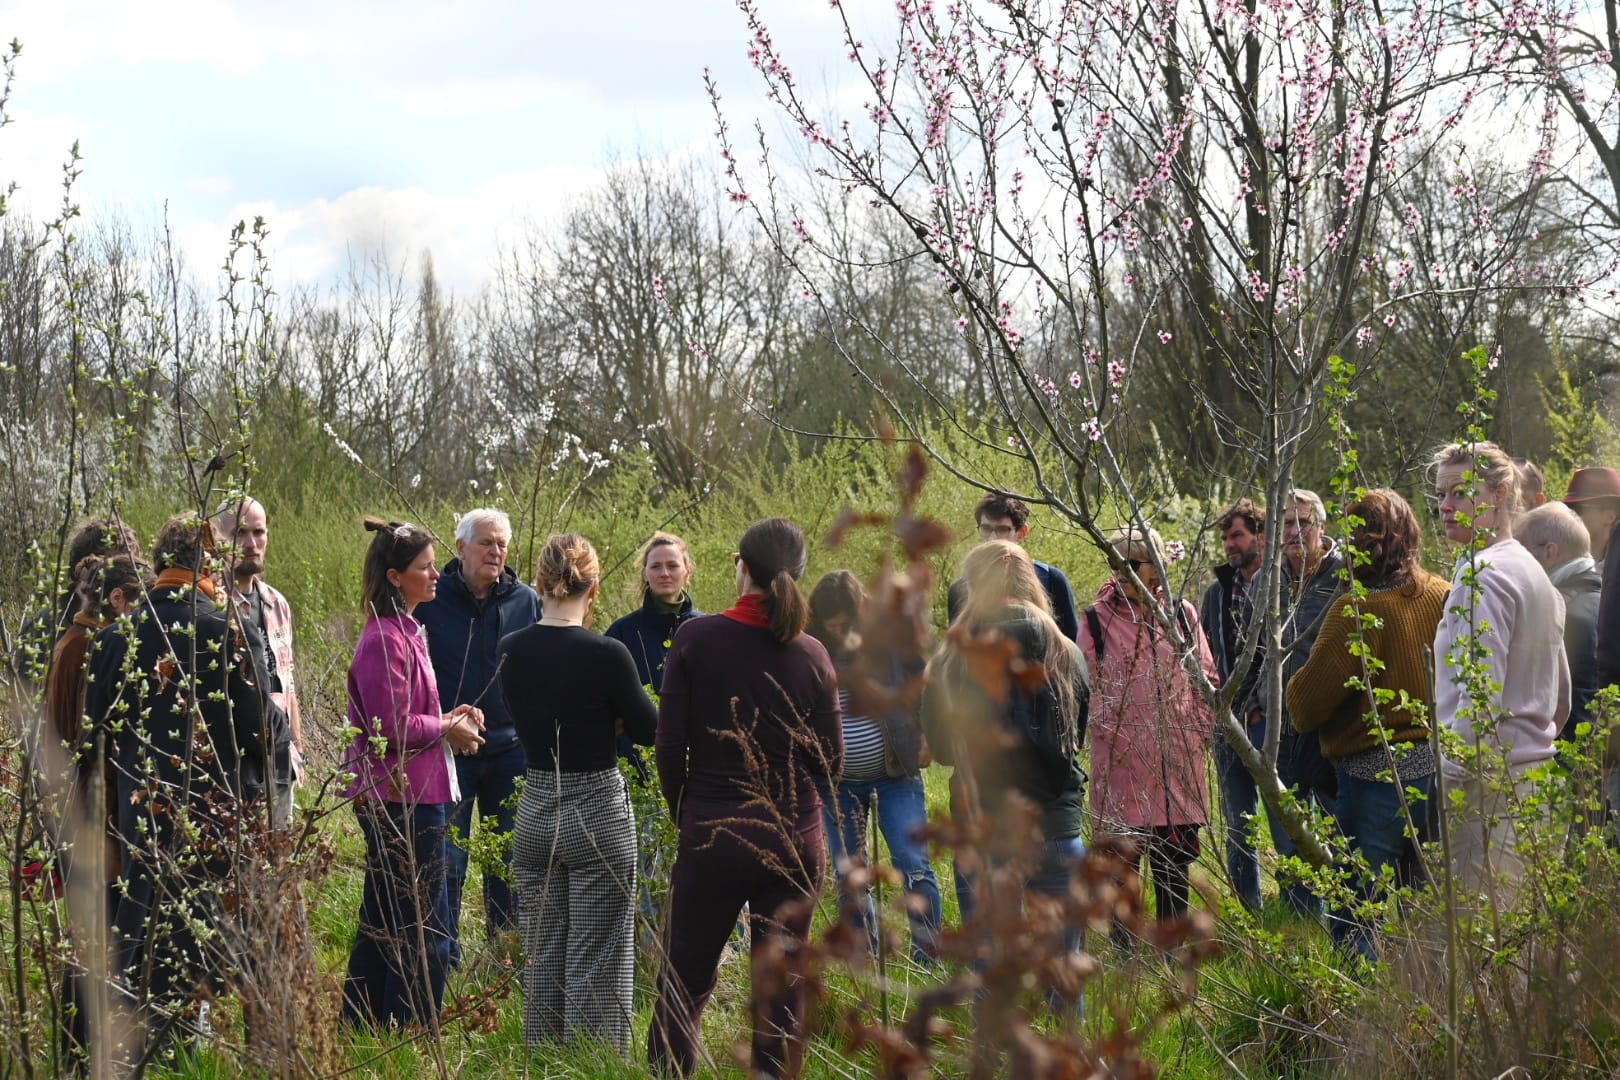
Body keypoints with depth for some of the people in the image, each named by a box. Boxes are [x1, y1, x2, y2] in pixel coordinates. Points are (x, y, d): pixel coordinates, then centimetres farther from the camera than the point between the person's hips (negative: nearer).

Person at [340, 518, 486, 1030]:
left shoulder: (404, 633, 16)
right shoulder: (384, 641, -17)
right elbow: (392, 727, -22)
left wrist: (448, 719, 9)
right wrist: (446, 729, -8)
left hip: (403, 797, 11)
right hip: (403, 799, -11)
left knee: (382, 925, 16)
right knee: (425, 931, -5)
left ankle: (360, 1030, 23)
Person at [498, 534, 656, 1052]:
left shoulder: (512, 651, -1)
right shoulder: (605, 654, -16)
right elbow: (648, 729, -5)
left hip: (535, 811, 5)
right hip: (598, 815, -5)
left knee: (542, 956, 15)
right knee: (597, 961, 2)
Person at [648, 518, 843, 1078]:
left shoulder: (696, 638, -7)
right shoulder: (811, 654, -3)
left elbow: (669, 748, -7)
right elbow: (830, 763, 2)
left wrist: (685, 816, 9)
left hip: (712, 837, -1)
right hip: (794, 840, 1)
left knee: (683, 984, 9)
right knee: (781, 988, 9)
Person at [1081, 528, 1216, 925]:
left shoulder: (1182, 614, 7)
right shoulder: (1098, 620, 0)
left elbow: (1207, 678, 13)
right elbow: (1085, 686, 1)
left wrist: (1200, 728, 4)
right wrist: (1110, 730, -10)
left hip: (1178, 759, 2)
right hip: (1121, 761, -2)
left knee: (1175, 861, 9)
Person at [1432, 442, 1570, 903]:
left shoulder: (1482, 575, -12)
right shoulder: (1534, 571, 18)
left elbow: (1480, 695, -19)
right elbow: (1561, 700, 22)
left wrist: (1449, 778, -14)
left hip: (1491, 787, -10)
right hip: (1535, 775, 10)